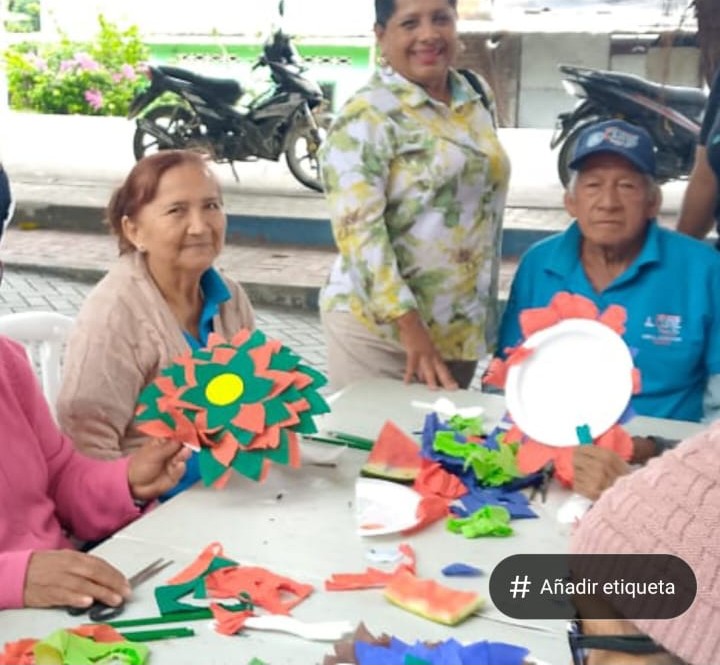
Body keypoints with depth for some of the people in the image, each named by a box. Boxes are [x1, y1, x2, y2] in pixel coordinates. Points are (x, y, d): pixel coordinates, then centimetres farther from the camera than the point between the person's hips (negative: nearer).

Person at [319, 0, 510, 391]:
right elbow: (358, 230, -21)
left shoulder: (479, 98, 7)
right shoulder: (366, 116, -13)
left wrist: (487, 313, 17)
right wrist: (410, 328, -25)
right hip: (378, 328, -6)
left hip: (463, 327, 6)